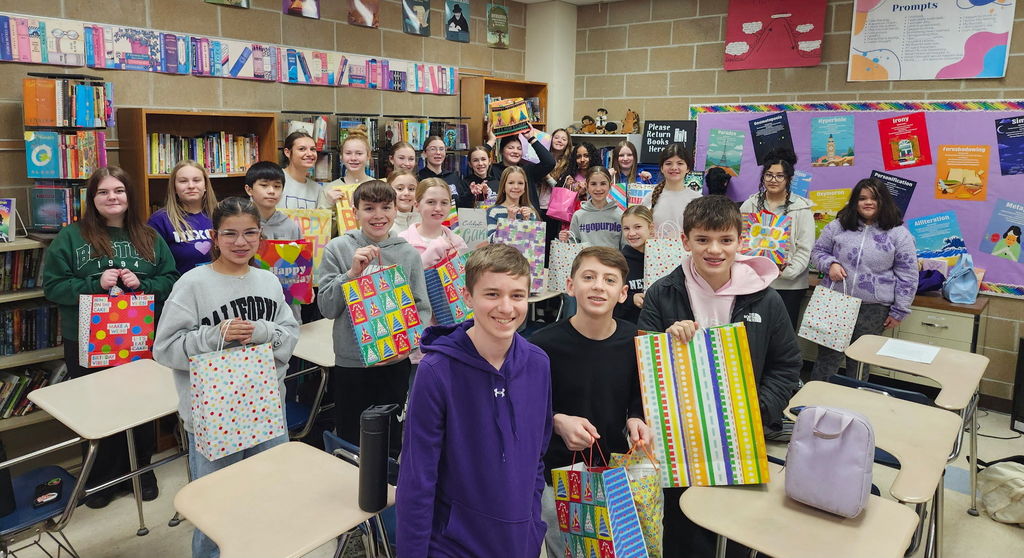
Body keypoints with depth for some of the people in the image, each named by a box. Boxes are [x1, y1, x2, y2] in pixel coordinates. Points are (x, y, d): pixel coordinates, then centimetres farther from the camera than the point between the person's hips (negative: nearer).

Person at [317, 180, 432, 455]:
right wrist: (352, 272, -19)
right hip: (350, 362, -1)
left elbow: (422, 308, 2)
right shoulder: (338, 249, -5)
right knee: (351, 441, 13)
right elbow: (327, 308, -6)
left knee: (392, 441, 16)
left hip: (396, 362, 1)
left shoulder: (408, 253, -1)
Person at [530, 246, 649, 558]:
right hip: (559, 477, -3)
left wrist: (635, 421, -12)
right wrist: (557, 422, -25)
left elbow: (639, 399, 8)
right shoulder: (543, 346, -17)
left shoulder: (636, 342, -7)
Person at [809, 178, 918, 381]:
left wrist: (898, 311, -2)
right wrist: (830, 264, -9)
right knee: (827, 356, 5)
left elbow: (907, 276, 0)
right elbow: (818, 251, 14)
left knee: (859, 362, 9)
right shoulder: (838, 226, 4)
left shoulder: (898, 234, -1)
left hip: (873, 310, -1)